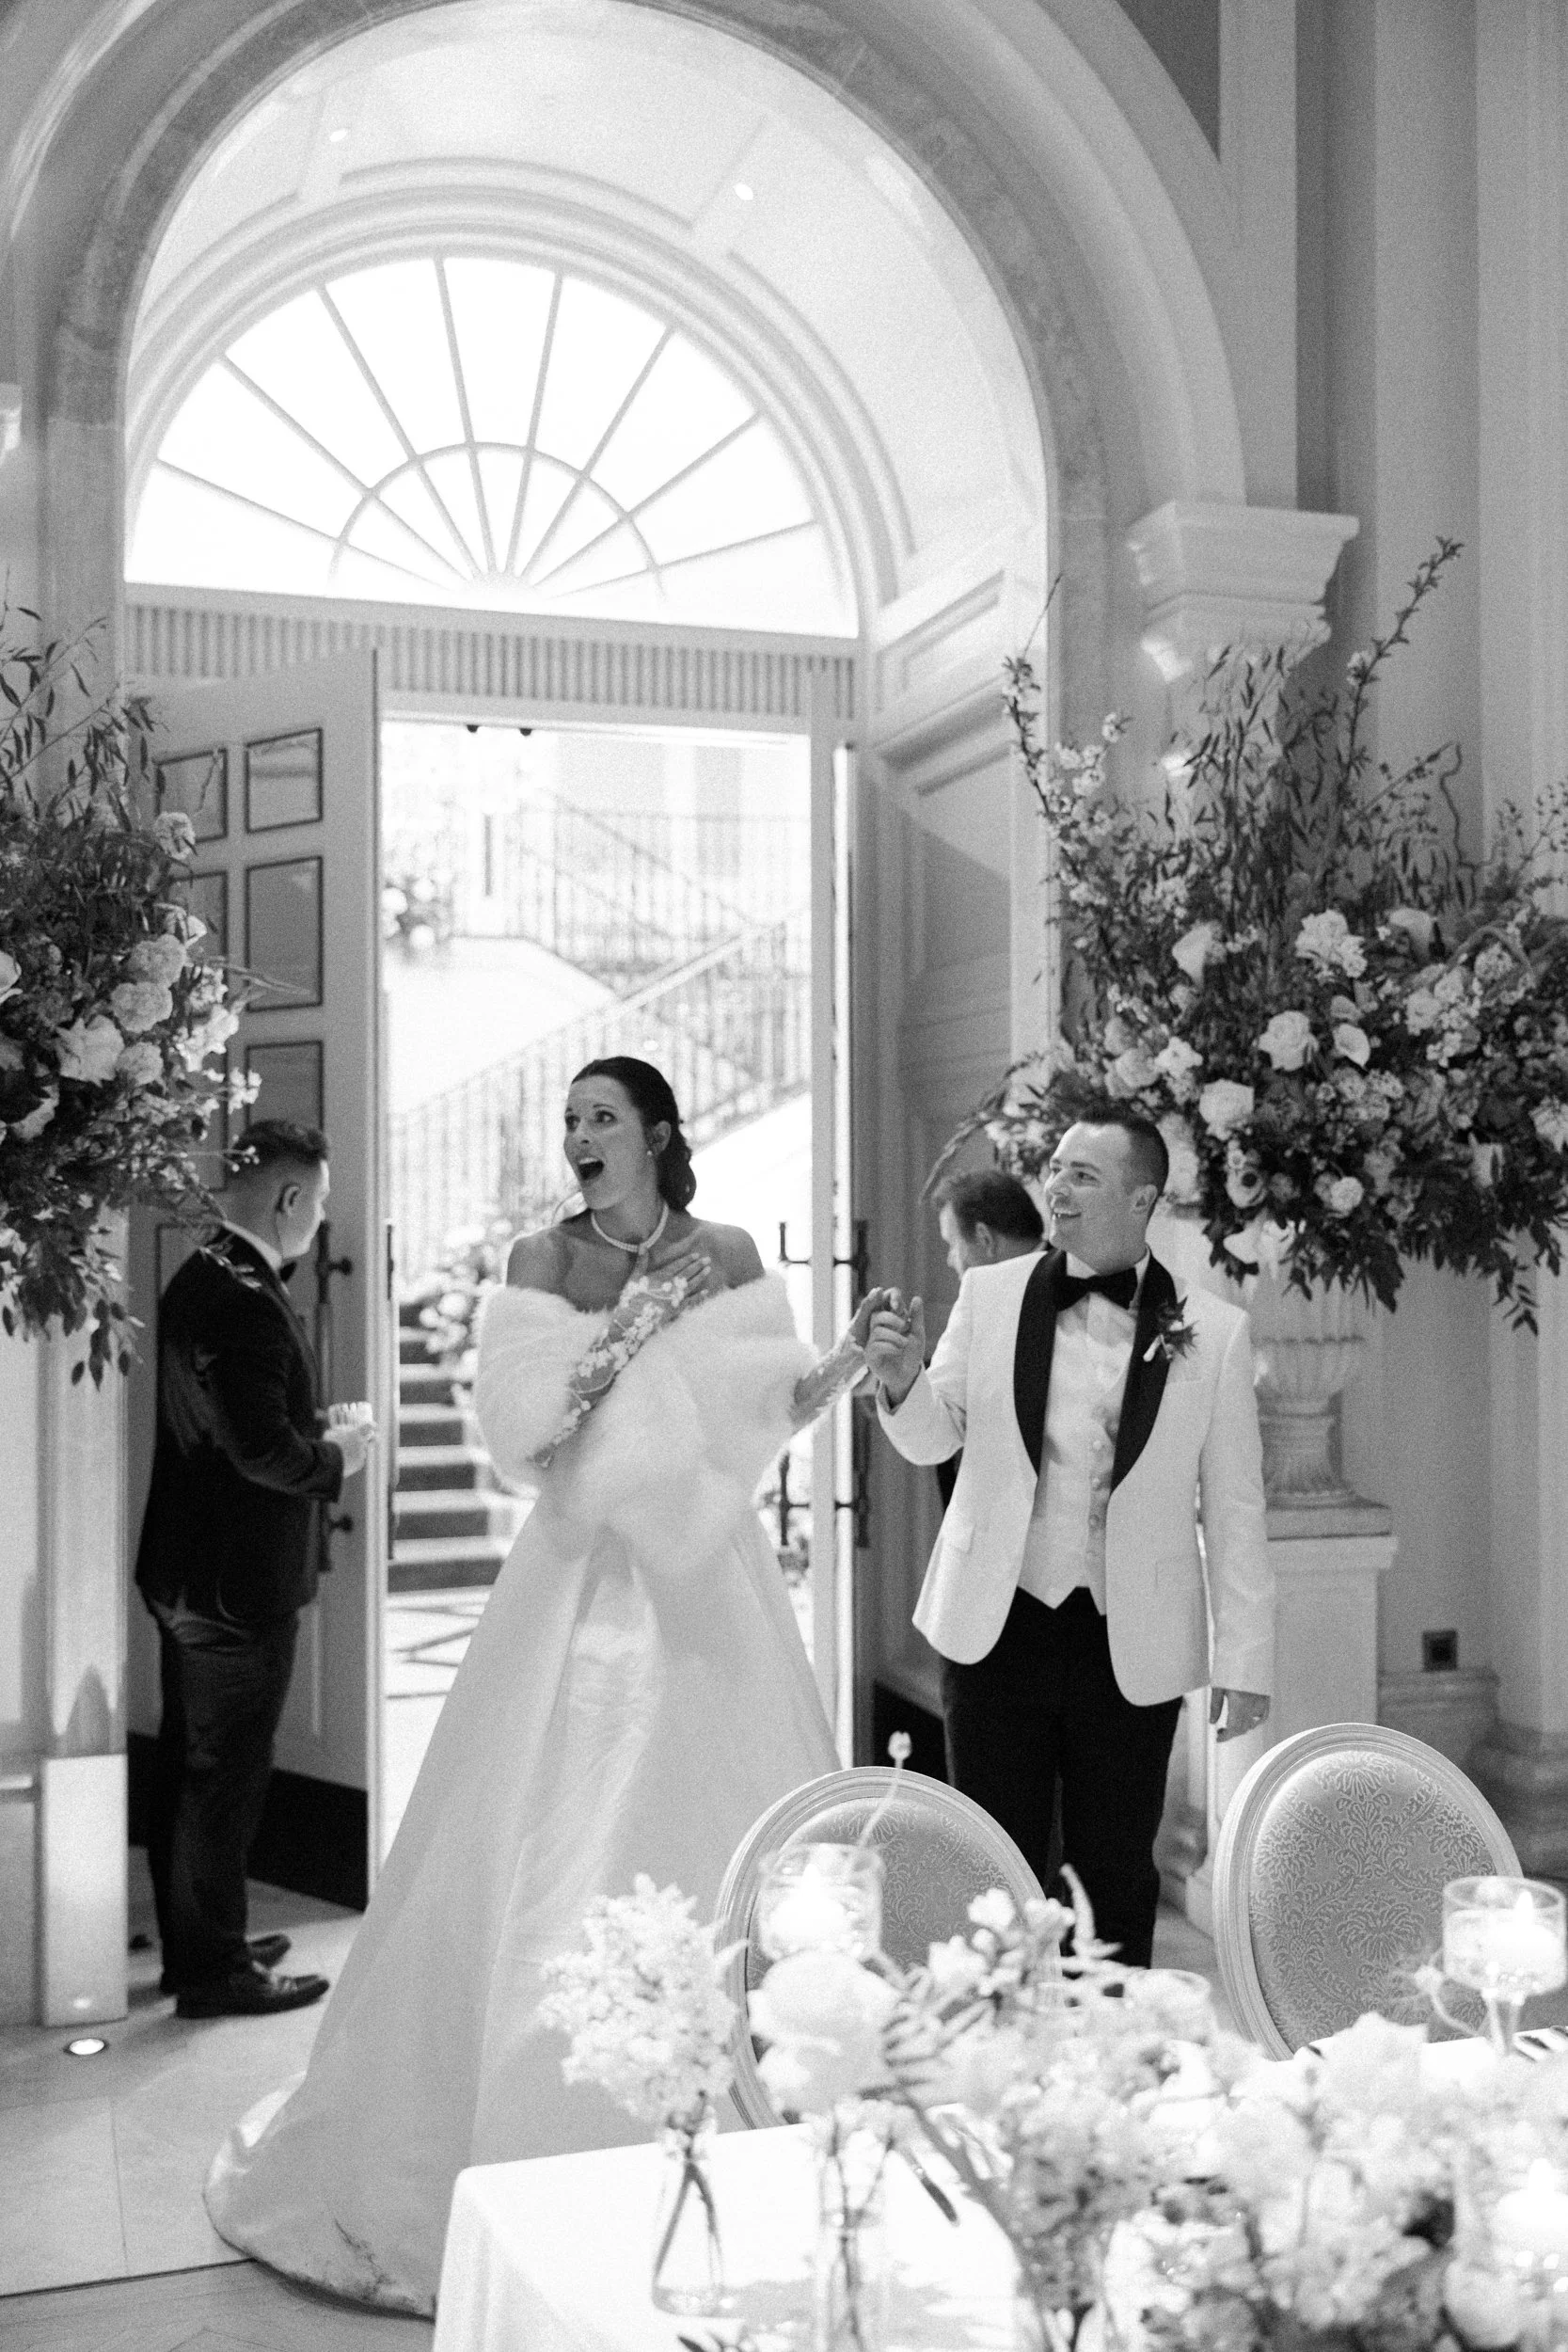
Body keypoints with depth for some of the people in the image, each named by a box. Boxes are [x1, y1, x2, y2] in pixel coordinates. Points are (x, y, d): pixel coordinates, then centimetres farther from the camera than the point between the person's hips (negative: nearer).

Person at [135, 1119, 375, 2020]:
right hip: (242, 1578, -10)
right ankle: (214, 1970, 14)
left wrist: (316, 1426, 8)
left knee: (187, 1767, 18)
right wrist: (336, 1455, -10)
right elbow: (263, 1449, -28)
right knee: (227, 1775, 2)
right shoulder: (249, 1303, -23)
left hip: (185, 1571, 10)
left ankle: (194, 1943, 32)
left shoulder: (198, 1280, 9)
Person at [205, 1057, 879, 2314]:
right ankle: (535, 2165, 15)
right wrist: (630, 1330, -14)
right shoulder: (541, 1261, 1)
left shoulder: (726, 1255, 3)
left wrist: (852, 1360, -12)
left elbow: (771, 1411, 5)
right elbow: (518, 1428, -6)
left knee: (725, 1848, 3)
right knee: (550, 1863, -1)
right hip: (584, 1584, -1)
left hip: (707, 1581, 1)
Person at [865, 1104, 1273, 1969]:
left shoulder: (1213, 1331, -3)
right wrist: (902, 1378, -16)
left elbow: (1235, 1510, 0)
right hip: (997, 1630, 1)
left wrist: (1244, 1662, -2)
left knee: (1117, 1880, 10)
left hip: (1133, 1648, -1)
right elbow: (933, 1438, 6)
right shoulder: (989, 1294, 2)